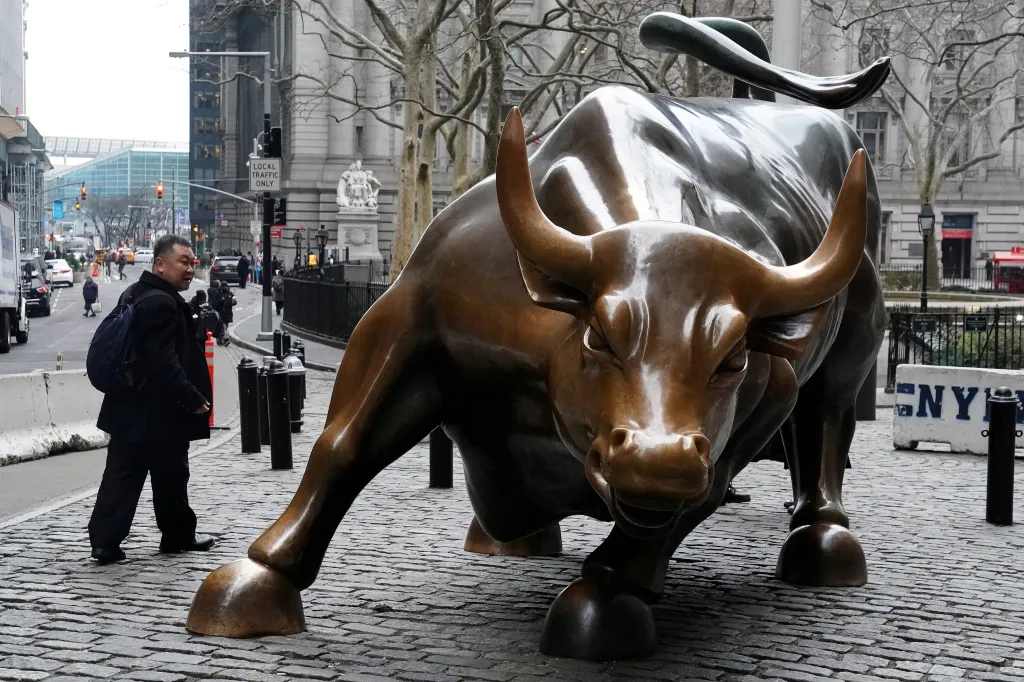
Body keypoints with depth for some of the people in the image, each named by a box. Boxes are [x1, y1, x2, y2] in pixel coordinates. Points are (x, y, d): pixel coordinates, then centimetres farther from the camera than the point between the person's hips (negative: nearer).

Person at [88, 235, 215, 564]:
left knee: (122, 476, 8)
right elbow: (166, 363, -26)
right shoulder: (161, 303, -20)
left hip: (129, 410, 9)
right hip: (160, 414, -9)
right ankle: (178, 536, 22)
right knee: (170, 477, 8)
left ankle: (104, 541, 6)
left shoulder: (134, 295, 13)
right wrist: (194, 400, -19)